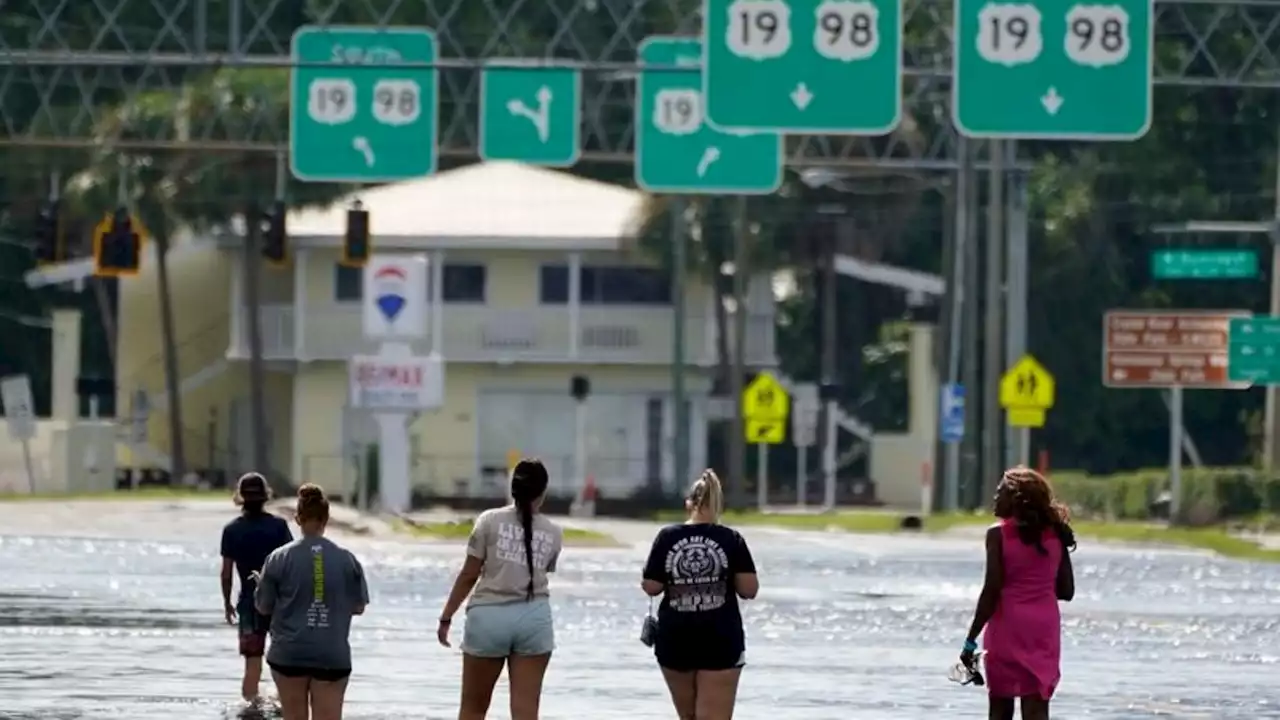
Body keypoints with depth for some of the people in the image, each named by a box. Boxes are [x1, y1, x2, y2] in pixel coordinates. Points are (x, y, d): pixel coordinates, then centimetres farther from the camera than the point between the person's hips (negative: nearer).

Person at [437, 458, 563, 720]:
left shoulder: (490, 521, 0)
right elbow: (543, 571, 11)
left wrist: (446, 617, 7)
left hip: (489, 616, -1)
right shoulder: (553, 533, 6)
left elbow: (468, 576, 0)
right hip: (534, 618, 1)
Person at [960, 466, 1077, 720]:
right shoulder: (1055, 535, 5)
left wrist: (971, 640, -8)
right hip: (1045, 628, 3)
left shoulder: (999, 534, -8)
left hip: (1008, 625, -3)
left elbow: (992, 591, -12)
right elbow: (1067, 591, 7)